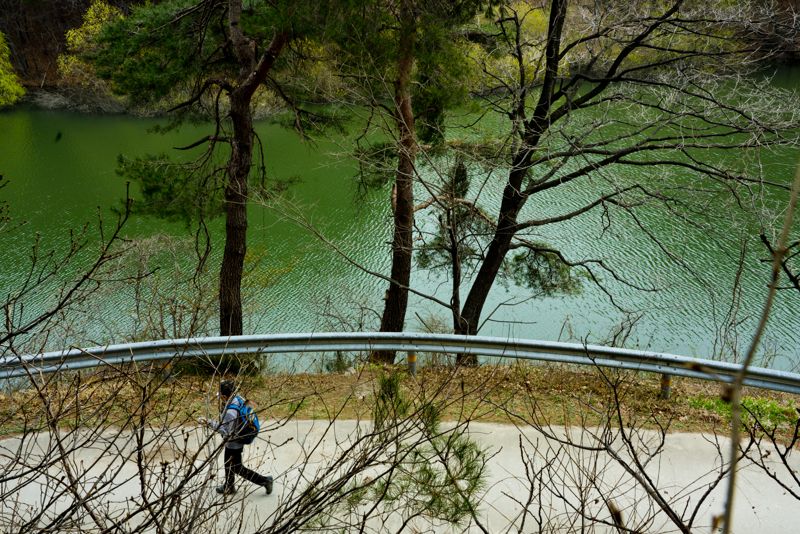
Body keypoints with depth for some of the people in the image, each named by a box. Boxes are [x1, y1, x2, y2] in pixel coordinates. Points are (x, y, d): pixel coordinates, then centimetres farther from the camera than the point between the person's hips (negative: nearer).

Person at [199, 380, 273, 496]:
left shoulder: (230, 413, -38)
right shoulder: (238, 399, -12)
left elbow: (226, 432, -29)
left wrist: (209, 422, -30)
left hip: (233, 444, -9)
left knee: (237, 468, 12)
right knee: (228, 464, 27)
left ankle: (264, 480, 20)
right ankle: (229, 487, 48)